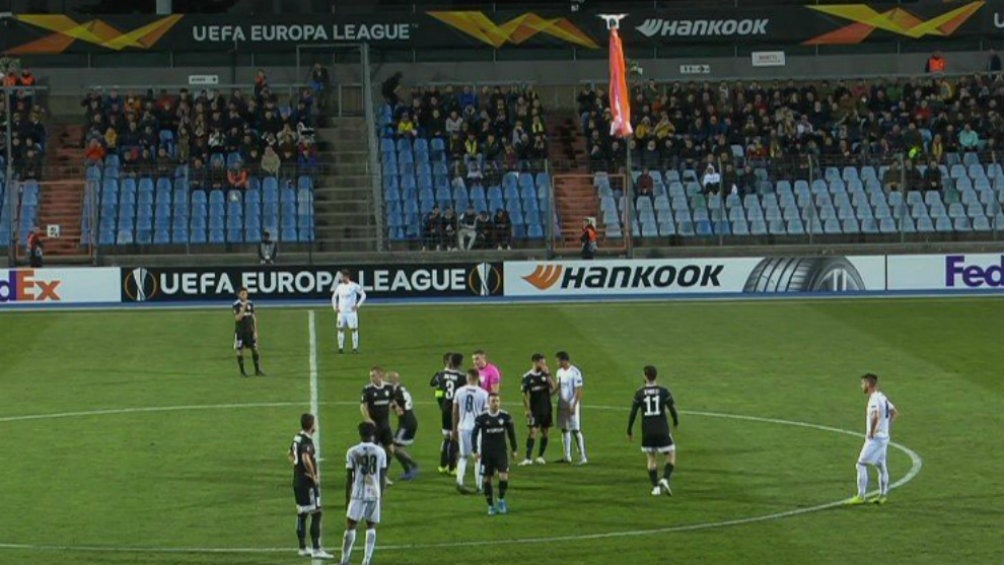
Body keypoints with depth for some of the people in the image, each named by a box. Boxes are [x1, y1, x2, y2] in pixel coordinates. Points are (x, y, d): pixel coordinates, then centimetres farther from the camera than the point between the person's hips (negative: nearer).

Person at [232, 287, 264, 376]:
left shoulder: (250, 304, 5)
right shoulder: (236, 305, -8)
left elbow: (254, 318, 9)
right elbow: (237, 318, -19)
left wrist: (255, 331, 5)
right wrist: (243, 308, -27)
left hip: (250, 331, 4)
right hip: (240, 331, -4)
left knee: (255, 349, -1)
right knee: (240, 351, 1)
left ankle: (257, 370, 5)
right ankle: (242, 371, 10)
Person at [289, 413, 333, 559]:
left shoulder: (297, 437, 9)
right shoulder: (307, 441, -20)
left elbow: (290, 455, 25)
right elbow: (306, 459, -35)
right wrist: (314, 475, -23)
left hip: (297, 480, 9)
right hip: (307, 482, -9)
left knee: (301, 514, 16)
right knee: (316, 514, -6)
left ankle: (303, 548, 24)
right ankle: (316, 549, -7)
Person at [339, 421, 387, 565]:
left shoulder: (352, 452, -4)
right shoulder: (380, 452, 2)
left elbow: (349, 477, 0)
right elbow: (383, 477, 6)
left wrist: (347, 498, 8)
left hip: (358, 494, -2)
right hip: (375, 494, 2)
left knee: (351, 526, 5)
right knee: (371, 527, 11)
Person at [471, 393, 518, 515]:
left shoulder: (505, 416, -3)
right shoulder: (482, 418, -7)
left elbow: (511, 433, 8)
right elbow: (474, 434, 0)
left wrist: (514, 450, 11)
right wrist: (475, 451, -7)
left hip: (501, 452, 0)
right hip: (486, 453, 0)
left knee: (503, 476, -15)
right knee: (487, 479, 4)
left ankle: (501, 500, 9)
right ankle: (491, 506, 16)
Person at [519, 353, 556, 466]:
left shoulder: (545, 374, 2)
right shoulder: (527, 377, -5)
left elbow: (554, 387, -10)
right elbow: (525, 394, -4)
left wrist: (547, 374, -15)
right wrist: (527, 409, -10)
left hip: (546, 408, 3)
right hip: (534, 409, -3)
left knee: (545, 432, 7)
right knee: (533, 431, -12)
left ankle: (540, 456, 19)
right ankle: (528, 458, -14)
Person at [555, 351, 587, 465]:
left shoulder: (575, 372, -14)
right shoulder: (560, 372, 10)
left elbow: (578, 390, -15)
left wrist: (574, 405, -19)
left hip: (571, 405, -8)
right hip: (562, 404, 8)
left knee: (576, 430, -7)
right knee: (564, 429, 9)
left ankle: (583, 457, -4)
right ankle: (567, 456, 16)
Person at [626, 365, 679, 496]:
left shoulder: (639, 393, -1)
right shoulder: (664, 391, -4)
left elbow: (633, 413, -1)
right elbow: (672, 409, -5)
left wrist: (629, 431, 11)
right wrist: (676, 422, 16)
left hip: (647, 432, 1)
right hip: (662, 430, -1)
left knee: (651, 459, 15)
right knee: (671, 456, 12)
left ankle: (656, 487, 7)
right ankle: (665, 479, -11)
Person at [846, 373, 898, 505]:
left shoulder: (874, 399, -18)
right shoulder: (882, 397, 12)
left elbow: (876, 416, -33)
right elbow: (894, 413, 22)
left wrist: (871, 432, -23)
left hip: (875, 438, -10)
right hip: (884, 436, 10)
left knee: (861, 464, -7)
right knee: (881, 466, 14)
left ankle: (860, 496, -8)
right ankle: (882, 495, 19)